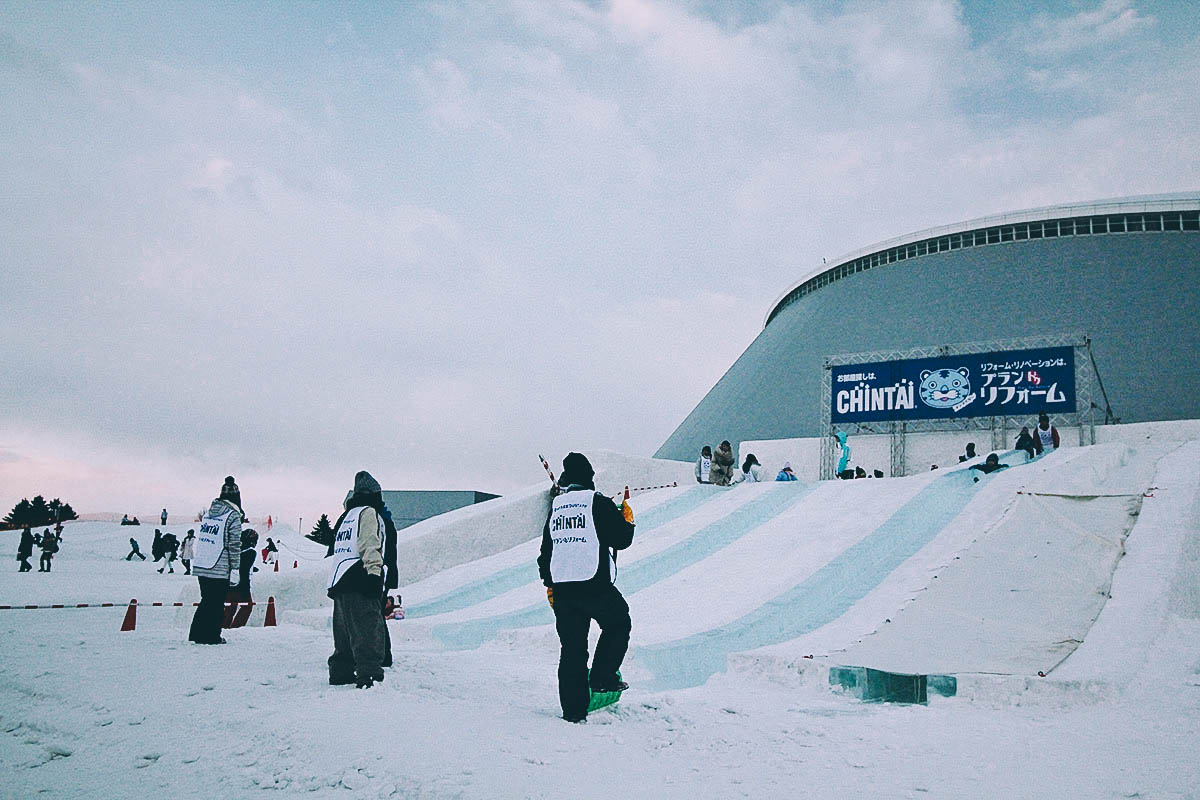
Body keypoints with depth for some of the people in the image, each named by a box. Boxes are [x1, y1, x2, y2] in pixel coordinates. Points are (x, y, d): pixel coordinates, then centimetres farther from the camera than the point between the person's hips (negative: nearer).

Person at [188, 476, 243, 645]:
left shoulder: (209, 512, 10)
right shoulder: (233, 516, -11)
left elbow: (199, 539, 15)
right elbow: (234, 545, -13)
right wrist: (235, 570, -10)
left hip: (201, 567, 6)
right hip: (220, 569, -6)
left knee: (206, 601, 18)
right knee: (216, 603, 5)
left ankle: (196, 634, 21)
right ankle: (211, 636, 9)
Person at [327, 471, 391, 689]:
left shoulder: (347, 515, 24)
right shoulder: (369, 512, -2)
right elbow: (370, 546, -15)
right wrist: (374, 572, -22)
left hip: (339, 582, 9)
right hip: (359, 581, -9)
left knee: (345, 631, 17)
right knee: (369, 629, -14)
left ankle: (341, 672, 22)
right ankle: (369, 673, -23)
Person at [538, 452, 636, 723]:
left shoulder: (555, 507, 12)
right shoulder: (599, 503, -6)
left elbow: (545, 550, 16)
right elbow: (621, 540, -5)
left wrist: (549, 583, 24)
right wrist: (627, 521, 15)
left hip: (562, 588, 5)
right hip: (595, 585, -5)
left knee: (572, 648, 9)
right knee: (618, 625, 20)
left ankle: (573, 709, 10)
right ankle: (602, 677, 9)